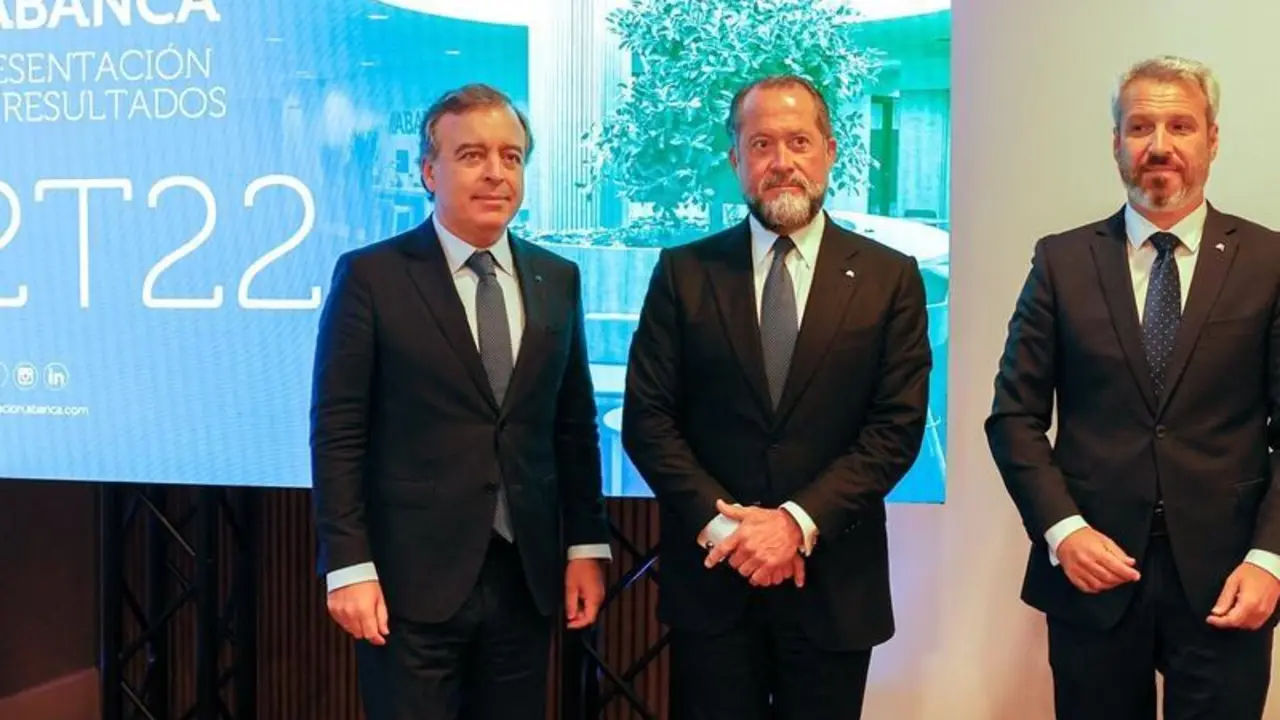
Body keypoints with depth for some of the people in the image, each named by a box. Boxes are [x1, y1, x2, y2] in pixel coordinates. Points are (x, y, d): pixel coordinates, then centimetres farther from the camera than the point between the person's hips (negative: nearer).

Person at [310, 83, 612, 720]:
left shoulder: (557, 280, 8)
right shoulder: (370, 277, -4)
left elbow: (575, 425, 10)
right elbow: (338, 435, -6)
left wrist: (586, 546, 6)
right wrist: (349, 566, -11)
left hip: (526, 575, 4)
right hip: (411, 578, -4)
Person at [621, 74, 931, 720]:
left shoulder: (890, 278, 1)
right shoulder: (684, 272, 2)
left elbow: (897, 427, -4)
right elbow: (647, 418, -1)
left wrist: (799, 522, -14)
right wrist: (721, 523, -12)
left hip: (834, 584, 0)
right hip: (711, 576, 0)